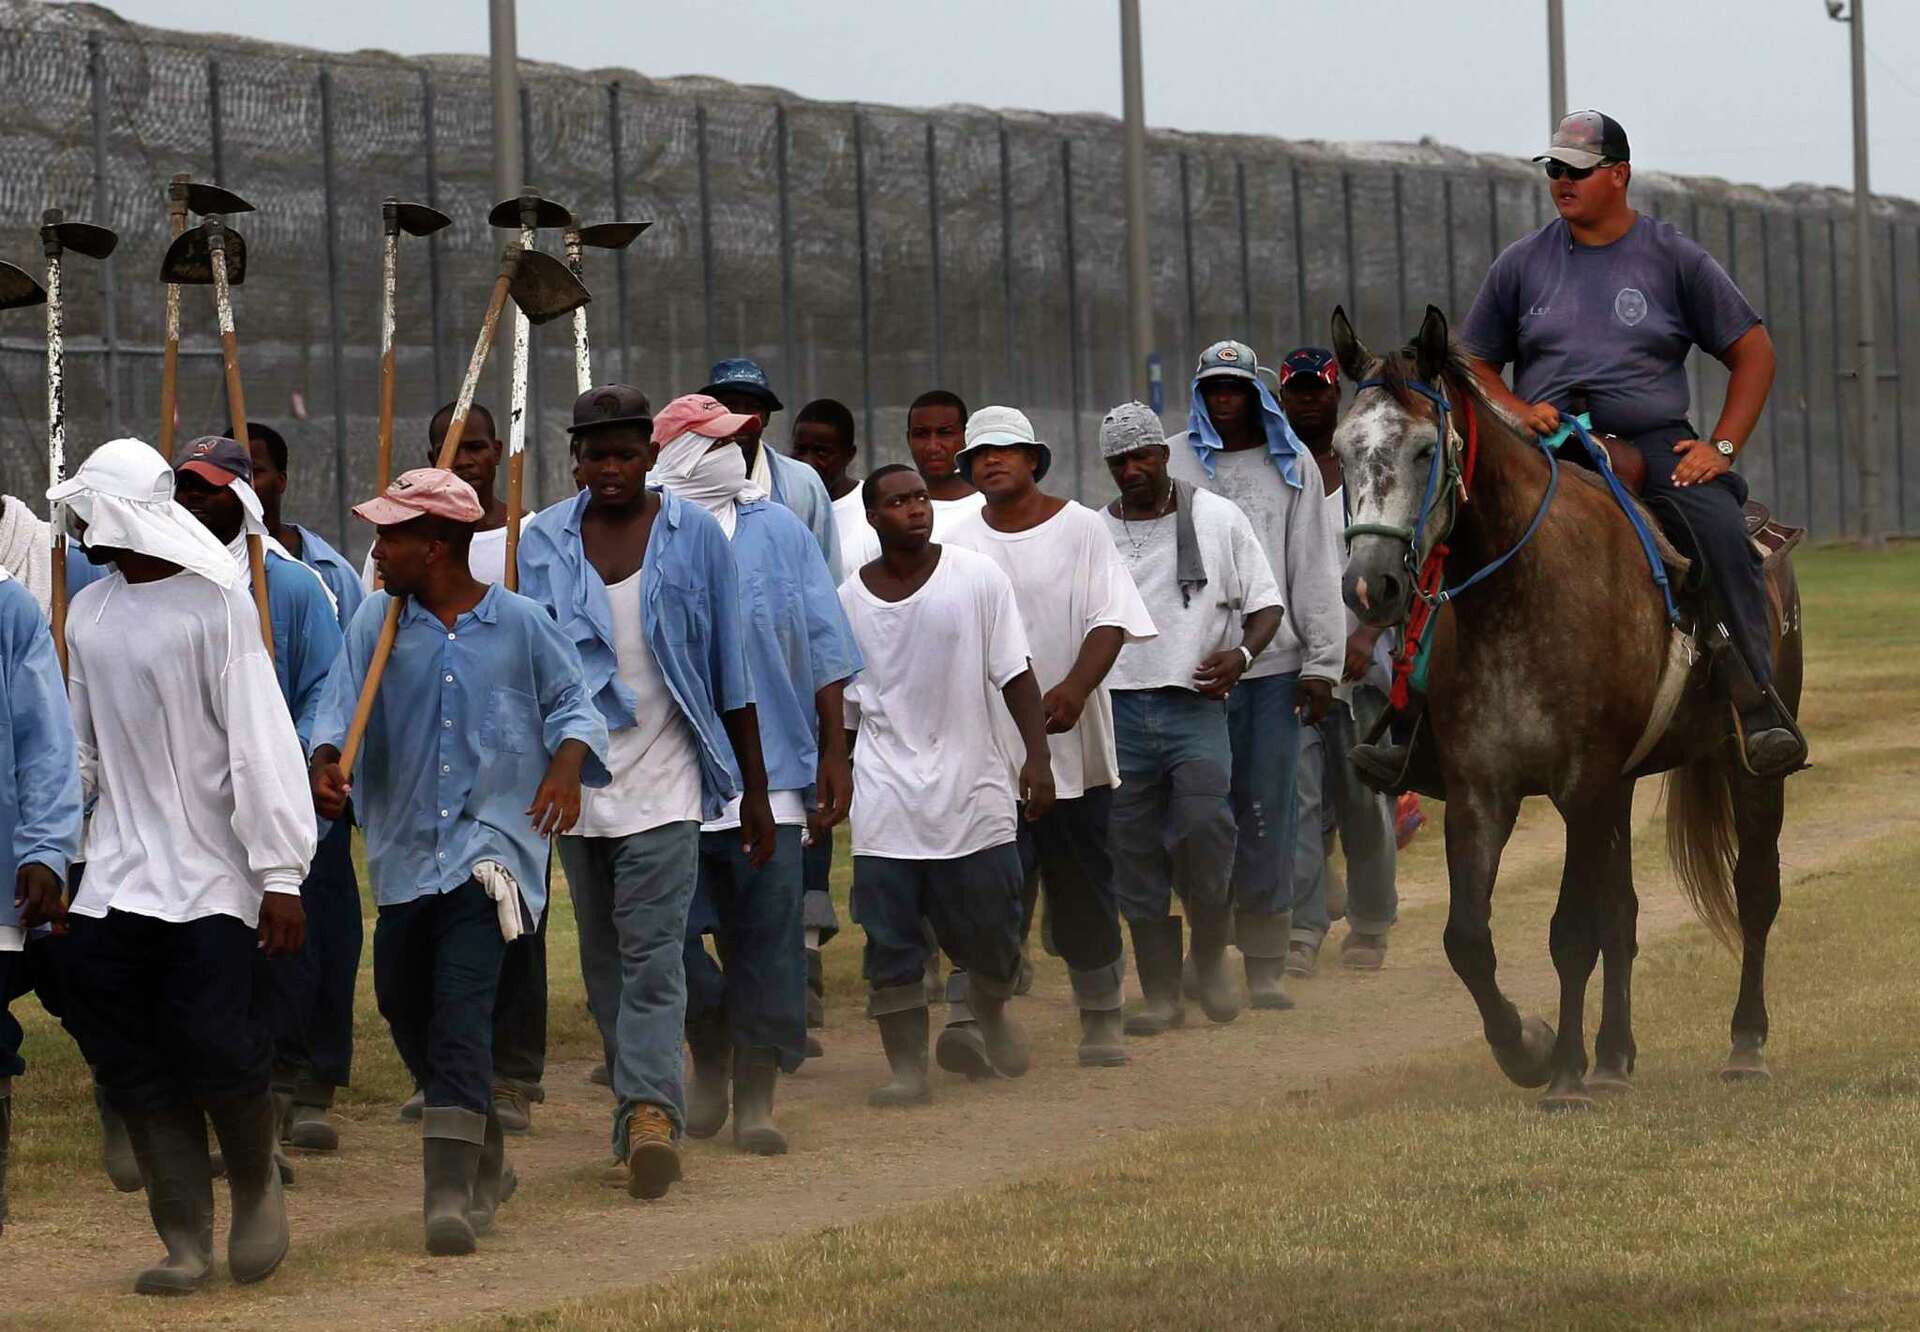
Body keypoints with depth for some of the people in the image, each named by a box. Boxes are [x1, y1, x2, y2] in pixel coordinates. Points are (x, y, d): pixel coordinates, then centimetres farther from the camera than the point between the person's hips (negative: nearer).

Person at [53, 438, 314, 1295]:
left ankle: (257, 1187, 16)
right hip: (114, 879, 6)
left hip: (206, 878, -6)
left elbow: (261, 742, -12)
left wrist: (281, 876, -15)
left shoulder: (216, 605, -9)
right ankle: (184, 1240, 7)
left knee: (215, 1047, -11)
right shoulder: (88, 613, 11)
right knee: (135, 1065, 0)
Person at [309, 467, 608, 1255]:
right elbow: (342, 704, -3)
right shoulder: (377, 621, 5)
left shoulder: (519, 624, -1)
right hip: (404, 845, 5)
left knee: (461, 1010, -18)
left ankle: (451, 1194, -22)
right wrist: (326, 763, -23)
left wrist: (567, 767, -11)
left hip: (492, 842, -5)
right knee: (404, 1007, 13)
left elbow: (571, 702, 8)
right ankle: (484, 1159, 35)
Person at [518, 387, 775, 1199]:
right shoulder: (540, 545, 6)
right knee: (604, 962, 7)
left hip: (664, 775, -3)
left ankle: (649, 1109, -24)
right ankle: (644, 1111, 15)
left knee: (651, 954, -15)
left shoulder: (695, 537, 1)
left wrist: (755, 790, 6)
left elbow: (731, 672, 6)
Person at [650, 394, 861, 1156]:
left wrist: (833, 754, 6)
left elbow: (823, 649, 11)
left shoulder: (778, 531, 9)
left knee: (767, 935, 0)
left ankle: (756, 1097, 8)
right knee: (671, 934, -4)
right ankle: (710, 1058, 22)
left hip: (769, 771, 2)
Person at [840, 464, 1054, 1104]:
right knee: (891, 942, -4)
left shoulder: (976, 577, -1)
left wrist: (1037, 756, -8)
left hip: (973, 786, -1)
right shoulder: (849, 599, 4)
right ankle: (907, 1068, 2)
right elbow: (841, 706, 13)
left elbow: (1015, 674, -1)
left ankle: (991, 1010, 37)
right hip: (885, 798, 1)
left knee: (990, 931, 5)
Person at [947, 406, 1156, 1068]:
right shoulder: (960, 545, 7)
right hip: (984, 745, 1)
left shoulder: (1080, 529, 3)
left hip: (1072, 741, 0)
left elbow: (1110, 621, -5)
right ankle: (972, 1014, -18)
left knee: (1084, 883, 7)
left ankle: (1101, 1019, 18)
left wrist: (1075, 689, -22)